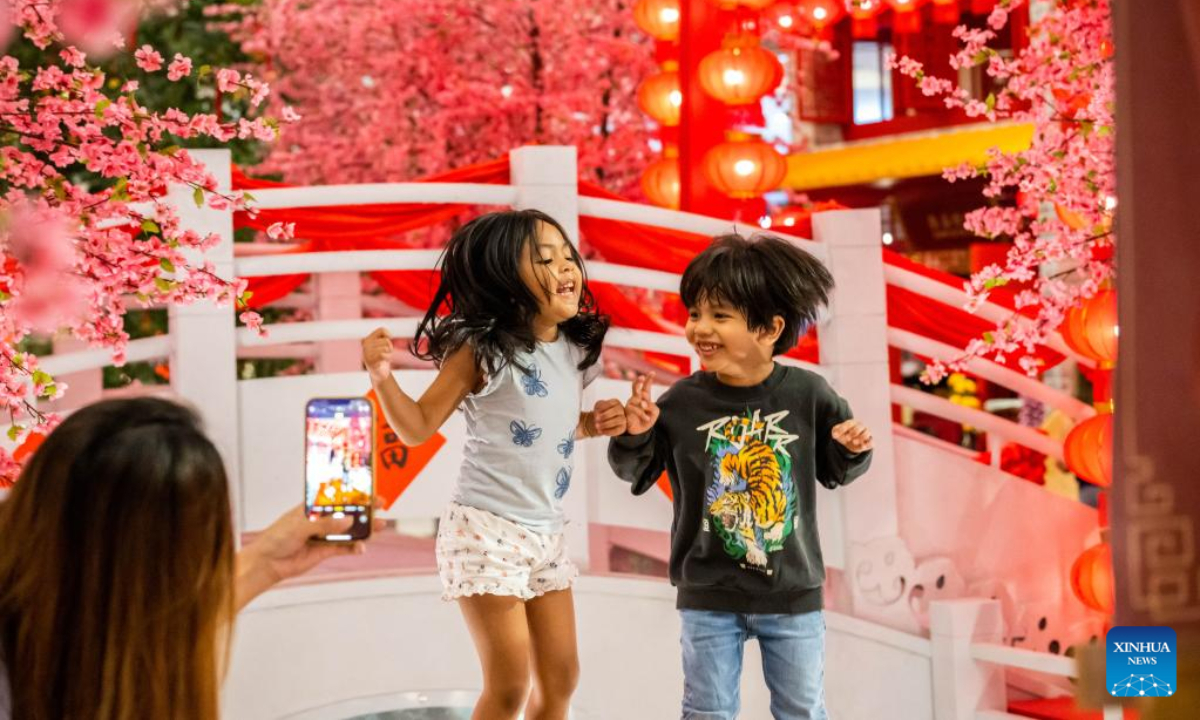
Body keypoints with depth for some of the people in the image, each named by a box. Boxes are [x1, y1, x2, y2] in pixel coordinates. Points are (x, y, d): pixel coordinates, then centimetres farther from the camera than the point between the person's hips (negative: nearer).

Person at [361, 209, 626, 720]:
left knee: (560, 678, 15)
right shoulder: (483, 350, -15)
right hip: (486, 529, -7)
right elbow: (418, 427, -11)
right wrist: (382, 377, -27)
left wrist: (596, 423, 2)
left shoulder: (575, 351, 4)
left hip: (546, 534, 7)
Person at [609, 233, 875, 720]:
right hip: (708, 594, 0)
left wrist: (852, 450, -15)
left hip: (793, 591, 1)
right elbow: (637, 474, 0)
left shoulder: (808, 394, -10)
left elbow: (833, 471, 5)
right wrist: (634, 435, -19)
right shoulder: (682, 401, -11)